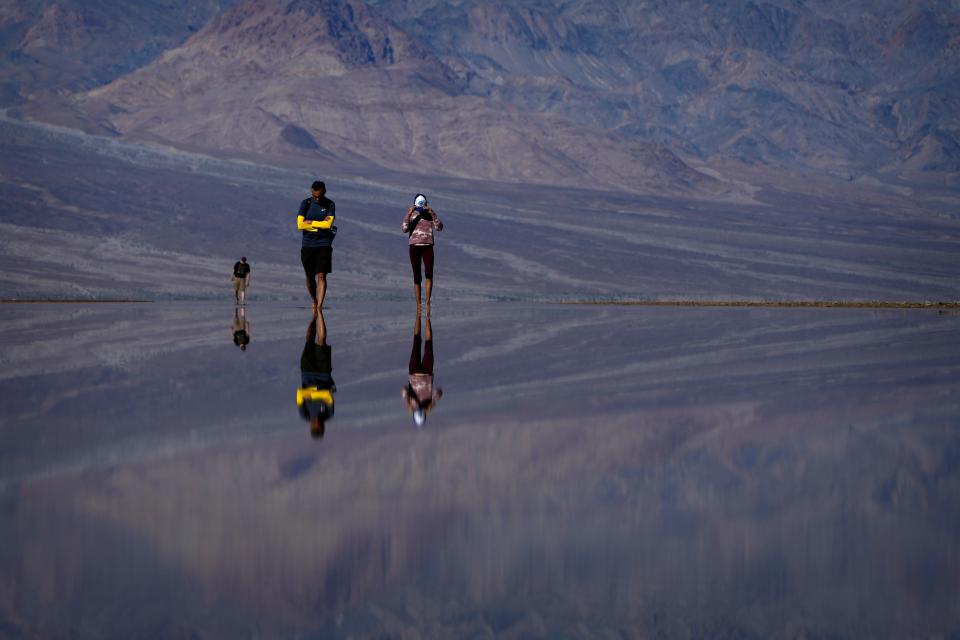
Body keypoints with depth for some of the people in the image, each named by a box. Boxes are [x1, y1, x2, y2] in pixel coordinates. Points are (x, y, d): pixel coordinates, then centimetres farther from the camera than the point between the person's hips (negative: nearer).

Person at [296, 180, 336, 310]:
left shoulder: (330, 205, 0)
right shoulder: (305, 204, 2)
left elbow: (328, 224, -14)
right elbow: (300, 225, -10)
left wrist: (310, 222, -7)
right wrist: (321, 225, -10)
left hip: (324, 245, -2)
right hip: (307, 245, 2)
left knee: (321, 276, -12)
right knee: (310, 277, 10)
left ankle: (319, 307, -17)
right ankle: (313, 301, 34)